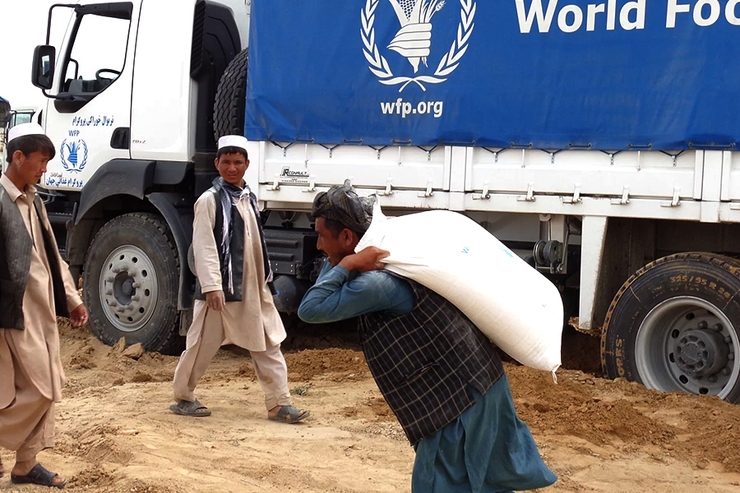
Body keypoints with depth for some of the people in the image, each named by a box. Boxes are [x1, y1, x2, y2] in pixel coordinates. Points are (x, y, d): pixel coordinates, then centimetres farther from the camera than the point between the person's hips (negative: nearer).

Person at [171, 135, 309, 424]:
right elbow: (204, 246, -17)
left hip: (254, 289, 7)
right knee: (202, 346, 6)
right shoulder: (210, 199, -10)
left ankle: (279, 404, 6)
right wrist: (212, 286, -24)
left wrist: (264, 280, 19)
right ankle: (183, 397, 22)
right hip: (223, 289, -7)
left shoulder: (249, 198, 13)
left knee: (268, 345, 4)